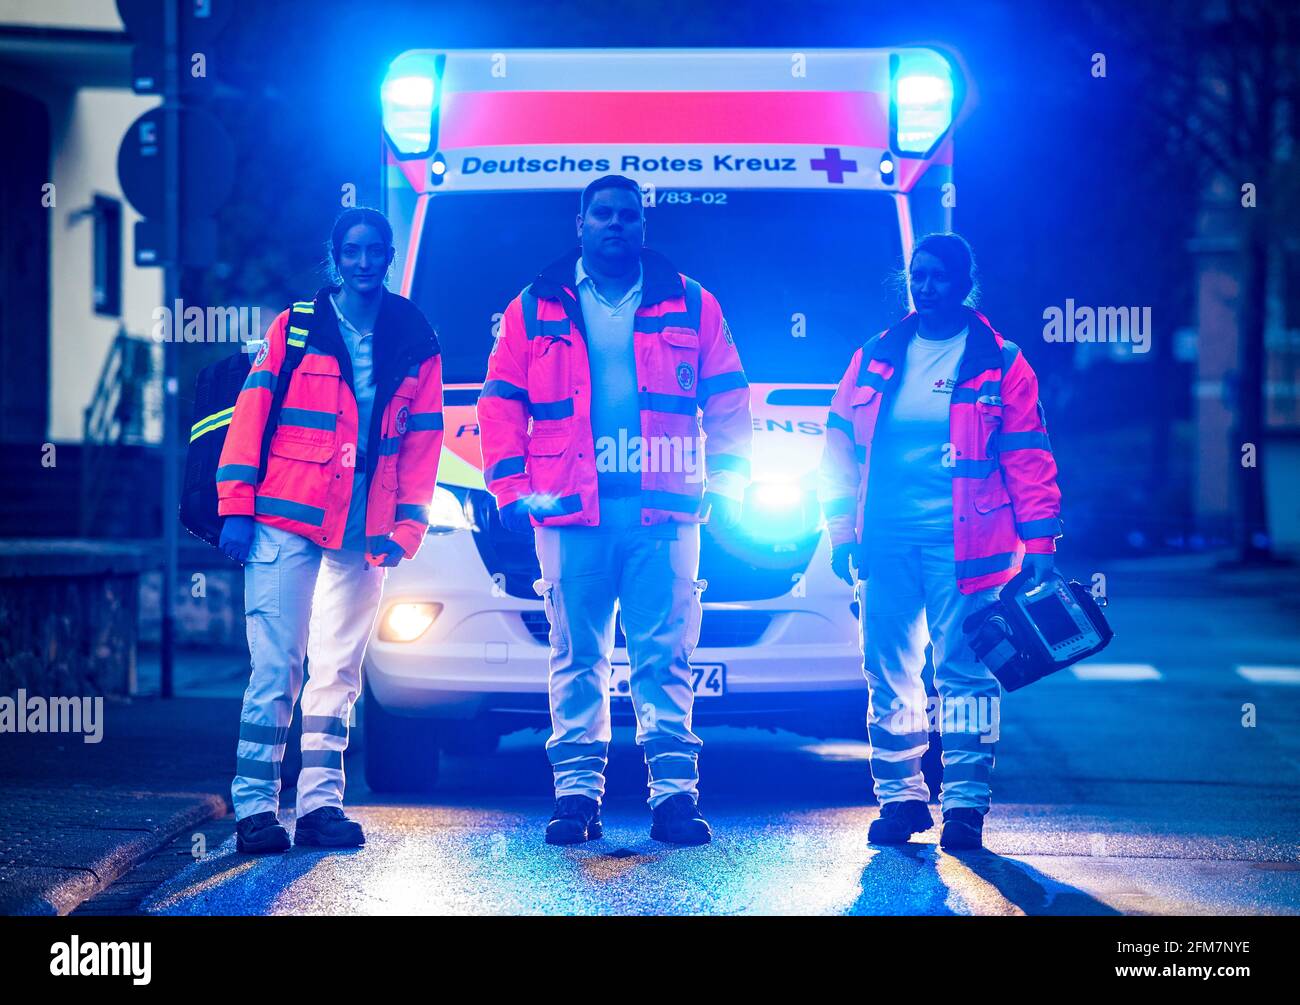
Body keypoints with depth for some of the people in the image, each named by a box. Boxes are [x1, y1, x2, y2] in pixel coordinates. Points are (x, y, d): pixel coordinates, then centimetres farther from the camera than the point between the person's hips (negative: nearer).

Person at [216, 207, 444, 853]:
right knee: (276, 663, -5)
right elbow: (251, 412, 0)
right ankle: (254, 805, -3)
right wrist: (236, 507, -7)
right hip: (287, 519, -3)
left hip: (363, 532, 3)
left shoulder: (416, 345, 10)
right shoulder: (295, 327, 4)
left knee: (339, 670, 5)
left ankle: (321, 804, 9)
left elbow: (423, 441, 9)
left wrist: (405, 527, 0)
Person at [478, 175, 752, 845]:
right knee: (577, 656, 0)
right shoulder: (535, 309, 13)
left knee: (665, 656, -4)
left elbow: (728, 400, 12)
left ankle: (674, 791, -3)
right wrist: (510, 487, 0)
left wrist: (727, 479, 2)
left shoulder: (690, 306, 13)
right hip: (572, 513, 0)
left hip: (665, 512, 0)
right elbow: (501, 402, 11)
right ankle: (576, 790, 2)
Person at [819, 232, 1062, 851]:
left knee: (964, 672, -5)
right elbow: (840, 447, 16)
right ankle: (899, 797, 11)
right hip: (885, 546, 3)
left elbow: (1028, 457, 2)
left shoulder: (1000, 364, 4)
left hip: (961, 546, -3)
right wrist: (841, 532, 9)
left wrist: (1038, 541, -4)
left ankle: (965, 802, -2)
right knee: (888, 673, 3)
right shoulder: (874, 360, 13)